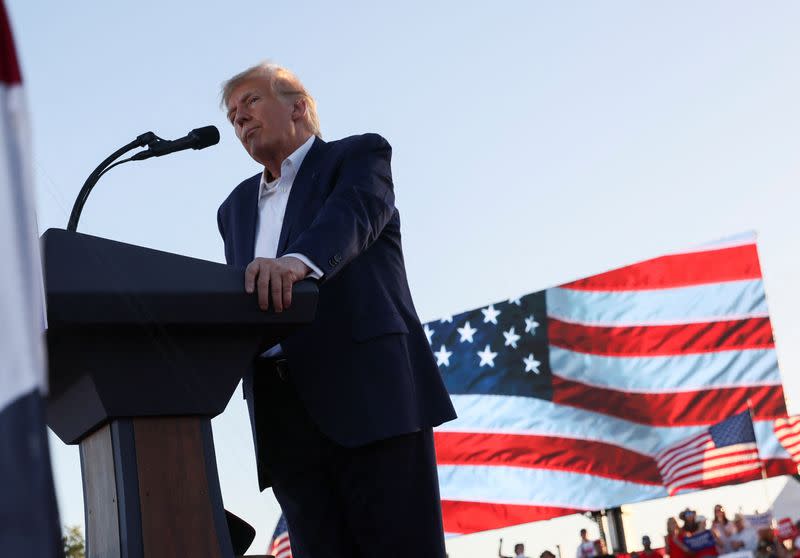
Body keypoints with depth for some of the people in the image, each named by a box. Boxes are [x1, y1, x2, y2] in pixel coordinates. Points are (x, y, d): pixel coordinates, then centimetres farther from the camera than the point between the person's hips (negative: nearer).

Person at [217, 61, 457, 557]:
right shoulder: (237, 206, 29)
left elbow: (354, 213, -12)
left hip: (369, 389, -5)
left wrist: (297, 261, -33)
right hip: (284, 414, 5)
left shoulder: (360, 155, 11)